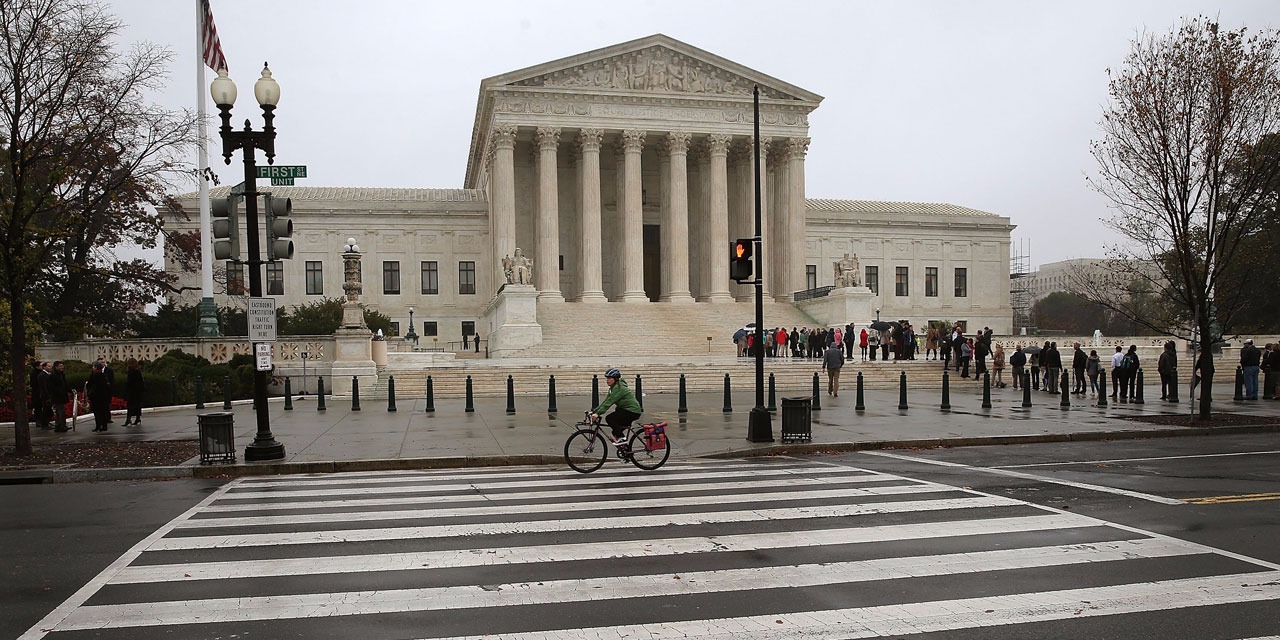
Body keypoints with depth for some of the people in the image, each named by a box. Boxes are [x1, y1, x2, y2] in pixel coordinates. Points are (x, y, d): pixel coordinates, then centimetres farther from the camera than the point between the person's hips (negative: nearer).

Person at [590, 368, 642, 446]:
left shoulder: (618, 388, -19)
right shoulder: (613, 387, 12)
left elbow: (609, 402, -26)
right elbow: (606, 401, 11)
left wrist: (598, 413, -30)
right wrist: (594, 411, 3)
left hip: (632, 411, -10)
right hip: (626, 409, 10)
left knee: (609, 418, -17)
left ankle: (621, 437, -11)